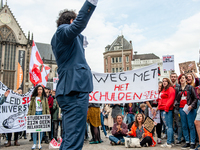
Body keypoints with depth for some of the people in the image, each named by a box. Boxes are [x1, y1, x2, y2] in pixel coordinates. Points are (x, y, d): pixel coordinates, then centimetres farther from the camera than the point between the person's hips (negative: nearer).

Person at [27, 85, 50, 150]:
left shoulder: (44, 98, 9)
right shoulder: (33, 98, 10)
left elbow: (47, 107, 7)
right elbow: (30, 107, 9)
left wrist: (48, 115, -3)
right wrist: (28, 114, -1)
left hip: (42, 114, 0)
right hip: (35, 114, 0)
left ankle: (39, 143, 11)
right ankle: (34, 143, 9)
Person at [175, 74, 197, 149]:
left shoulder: (190, 87, 4)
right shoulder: (177, 89, 13)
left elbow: (195, 98, 1)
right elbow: (176, 99, 17)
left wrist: (191, 105, -12)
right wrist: (176, 104, -3)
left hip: (190, 108, -3)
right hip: (181, 108, 4)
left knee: (191, 125, -3)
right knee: (184, 126, 6)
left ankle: (192, 142, 4)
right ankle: (187, 142, 14)